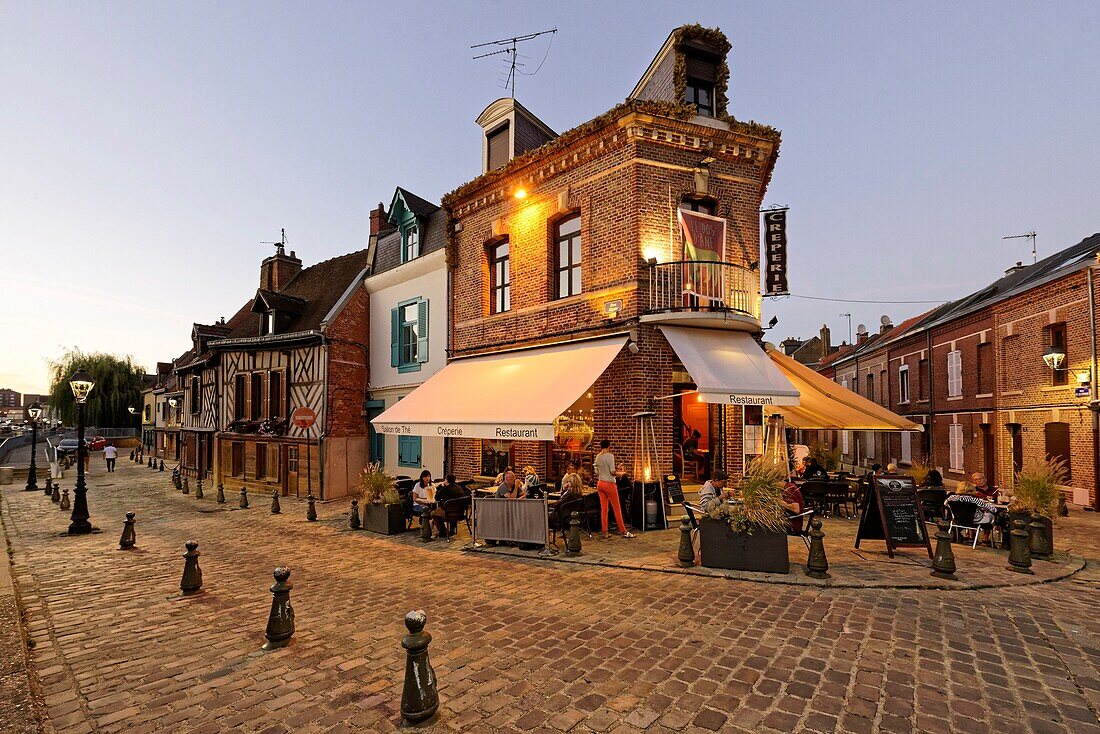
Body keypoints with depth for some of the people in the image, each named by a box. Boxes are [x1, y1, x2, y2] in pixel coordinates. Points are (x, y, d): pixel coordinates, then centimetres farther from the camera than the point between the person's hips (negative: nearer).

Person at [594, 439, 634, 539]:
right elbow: (612, 472, -17)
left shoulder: (597, 457, 7)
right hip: (609, 484, -6)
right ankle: (623, 531, 10)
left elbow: (596, 473, 11)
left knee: (603, 508, 8)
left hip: (600, 484, 6)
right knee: (617, 508, 3)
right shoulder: (610, 456, -12)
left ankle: (605, 533, 11)